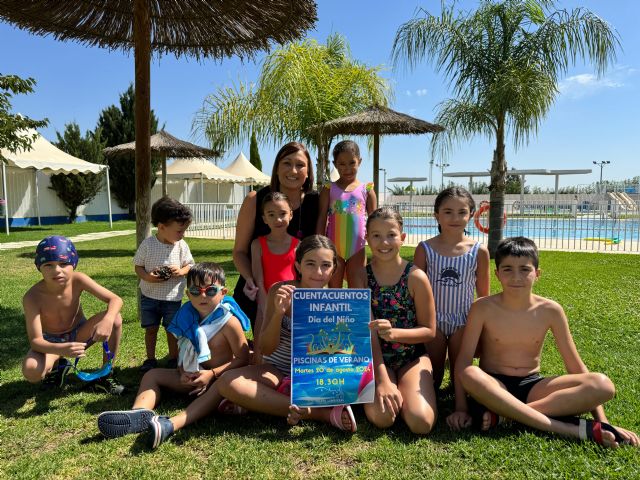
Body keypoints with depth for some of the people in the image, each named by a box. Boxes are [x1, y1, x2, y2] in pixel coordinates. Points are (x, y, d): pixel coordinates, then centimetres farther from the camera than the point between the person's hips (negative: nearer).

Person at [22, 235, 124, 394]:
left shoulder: (78, 280, -24)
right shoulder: (33, 296, -28)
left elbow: (115, 300, -26)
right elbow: (35, 340, -30)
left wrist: (107, 320, -48)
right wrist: (61, 349, -51)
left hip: (78, 334, 2)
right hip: (51, 341, -1)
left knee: (115, 319, -26)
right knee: (31, 371, -33)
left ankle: (105, 375, -8)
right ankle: (57, 365, 8)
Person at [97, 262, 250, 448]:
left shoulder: (229, 321, -17)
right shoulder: (188, 317, -1)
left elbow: (242, 358, -16)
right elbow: (184, 351, 10)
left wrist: (212, 374, -22)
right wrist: (183, 372, -9)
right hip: (192, 377, 6)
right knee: (152, 375, -1)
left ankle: (171, 425, -55)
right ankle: (138, 414, -32)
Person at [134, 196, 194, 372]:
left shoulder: (182, 246, -8)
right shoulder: (147, 244, -12)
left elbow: (189, 265, 3)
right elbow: (138, 266, -3)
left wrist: (181, 271, -19)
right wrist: (147, 277, -23)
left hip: (173, 297, 1)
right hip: (149, 295, 0)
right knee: (150, 329, 11)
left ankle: (173, 359, 29)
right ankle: (150, 359, 29)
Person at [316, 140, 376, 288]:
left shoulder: (366, 189, 4)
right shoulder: (329, 189, 2)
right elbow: (322, 219, 0)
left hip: (357, 248, 0)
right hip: (333, 247, 0)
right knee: (334, 290, 10)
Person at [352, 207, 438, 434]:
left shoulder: (416, 277, -11)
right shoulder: (362, 276, -7)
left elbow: (429, 331, -5)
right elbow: (368, 330, -12)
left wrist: (394, 333, -25)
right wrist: (382, 379, -20)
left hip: (413, 358, 0)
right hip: (377, 359, 1)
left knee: (421, 422, -21)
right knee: (381, 417, -24)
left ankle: (402, 391, 11)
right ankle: (390, 389, 10)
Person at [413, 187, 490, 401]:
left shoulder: (479, 251, -7)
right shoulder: (425, 249, -8)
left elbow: (484, 296, 1)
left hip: (464, 322, 0)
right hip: (433, 320, 0)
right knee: (432, 380, 9)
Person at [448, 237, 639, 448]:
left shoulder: (550, 310, -6)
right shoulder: (483, 308, -12)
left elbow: (576, 366, -2)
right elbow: (464, 360, -12)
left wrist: (602, 421, -5)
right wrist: (461, 407, -20)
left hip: (532, 386, 3)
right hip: (494, 386, -2)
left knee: (603, 385, -22)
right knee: (470, 375, -39)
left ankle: (501, 413, -26)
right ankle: (572, 428, -32)